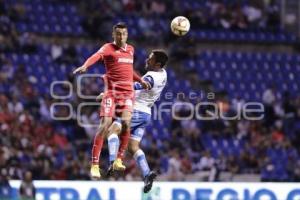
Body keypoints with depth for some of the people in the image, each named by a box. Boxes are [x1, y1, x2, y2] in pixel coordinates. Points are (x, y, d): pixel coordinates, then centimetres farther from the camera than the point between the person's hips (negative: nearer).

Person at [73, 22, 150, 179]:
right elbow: (96, 56, -25)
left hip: (128, 91, 4)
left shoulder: (131, 49, 18)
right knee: (104, 126, -11)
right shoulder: (108, 48, -2)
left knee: (126, 122, -16)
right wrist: (85, 66, -43)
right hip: (112, 91, -4)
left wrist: (140, 81, 30)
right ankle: (95, 165, -7)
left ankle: (118, 160, -4)